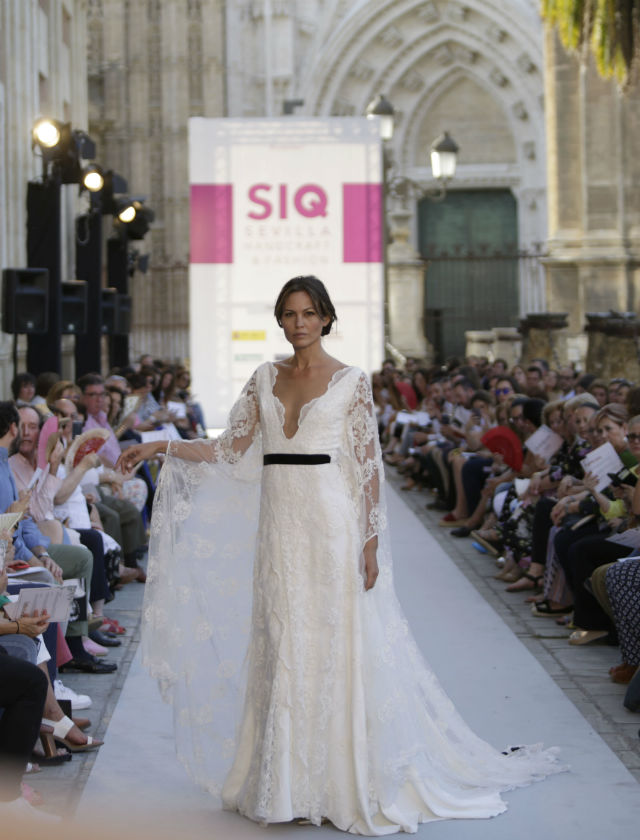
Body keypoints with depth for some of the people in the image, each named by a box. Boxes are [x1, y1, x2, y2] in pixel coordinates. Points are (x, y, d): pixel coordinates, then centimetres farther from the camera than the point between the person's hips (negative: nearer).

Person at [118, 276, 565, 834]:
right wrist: (160, 447, 1)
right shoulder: (266, 379, 11)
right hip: (280, 531, 4)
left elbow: (370, 468, -4)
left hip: (333, 528, -4)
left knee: (340, 652, -2)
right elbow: (230, 450, 10)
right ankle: (288, 785, 15)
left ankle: (349, 785, 8)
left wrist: (371, 542, -10)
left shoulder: (351, 382, -1)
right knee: (283, 652, 6)